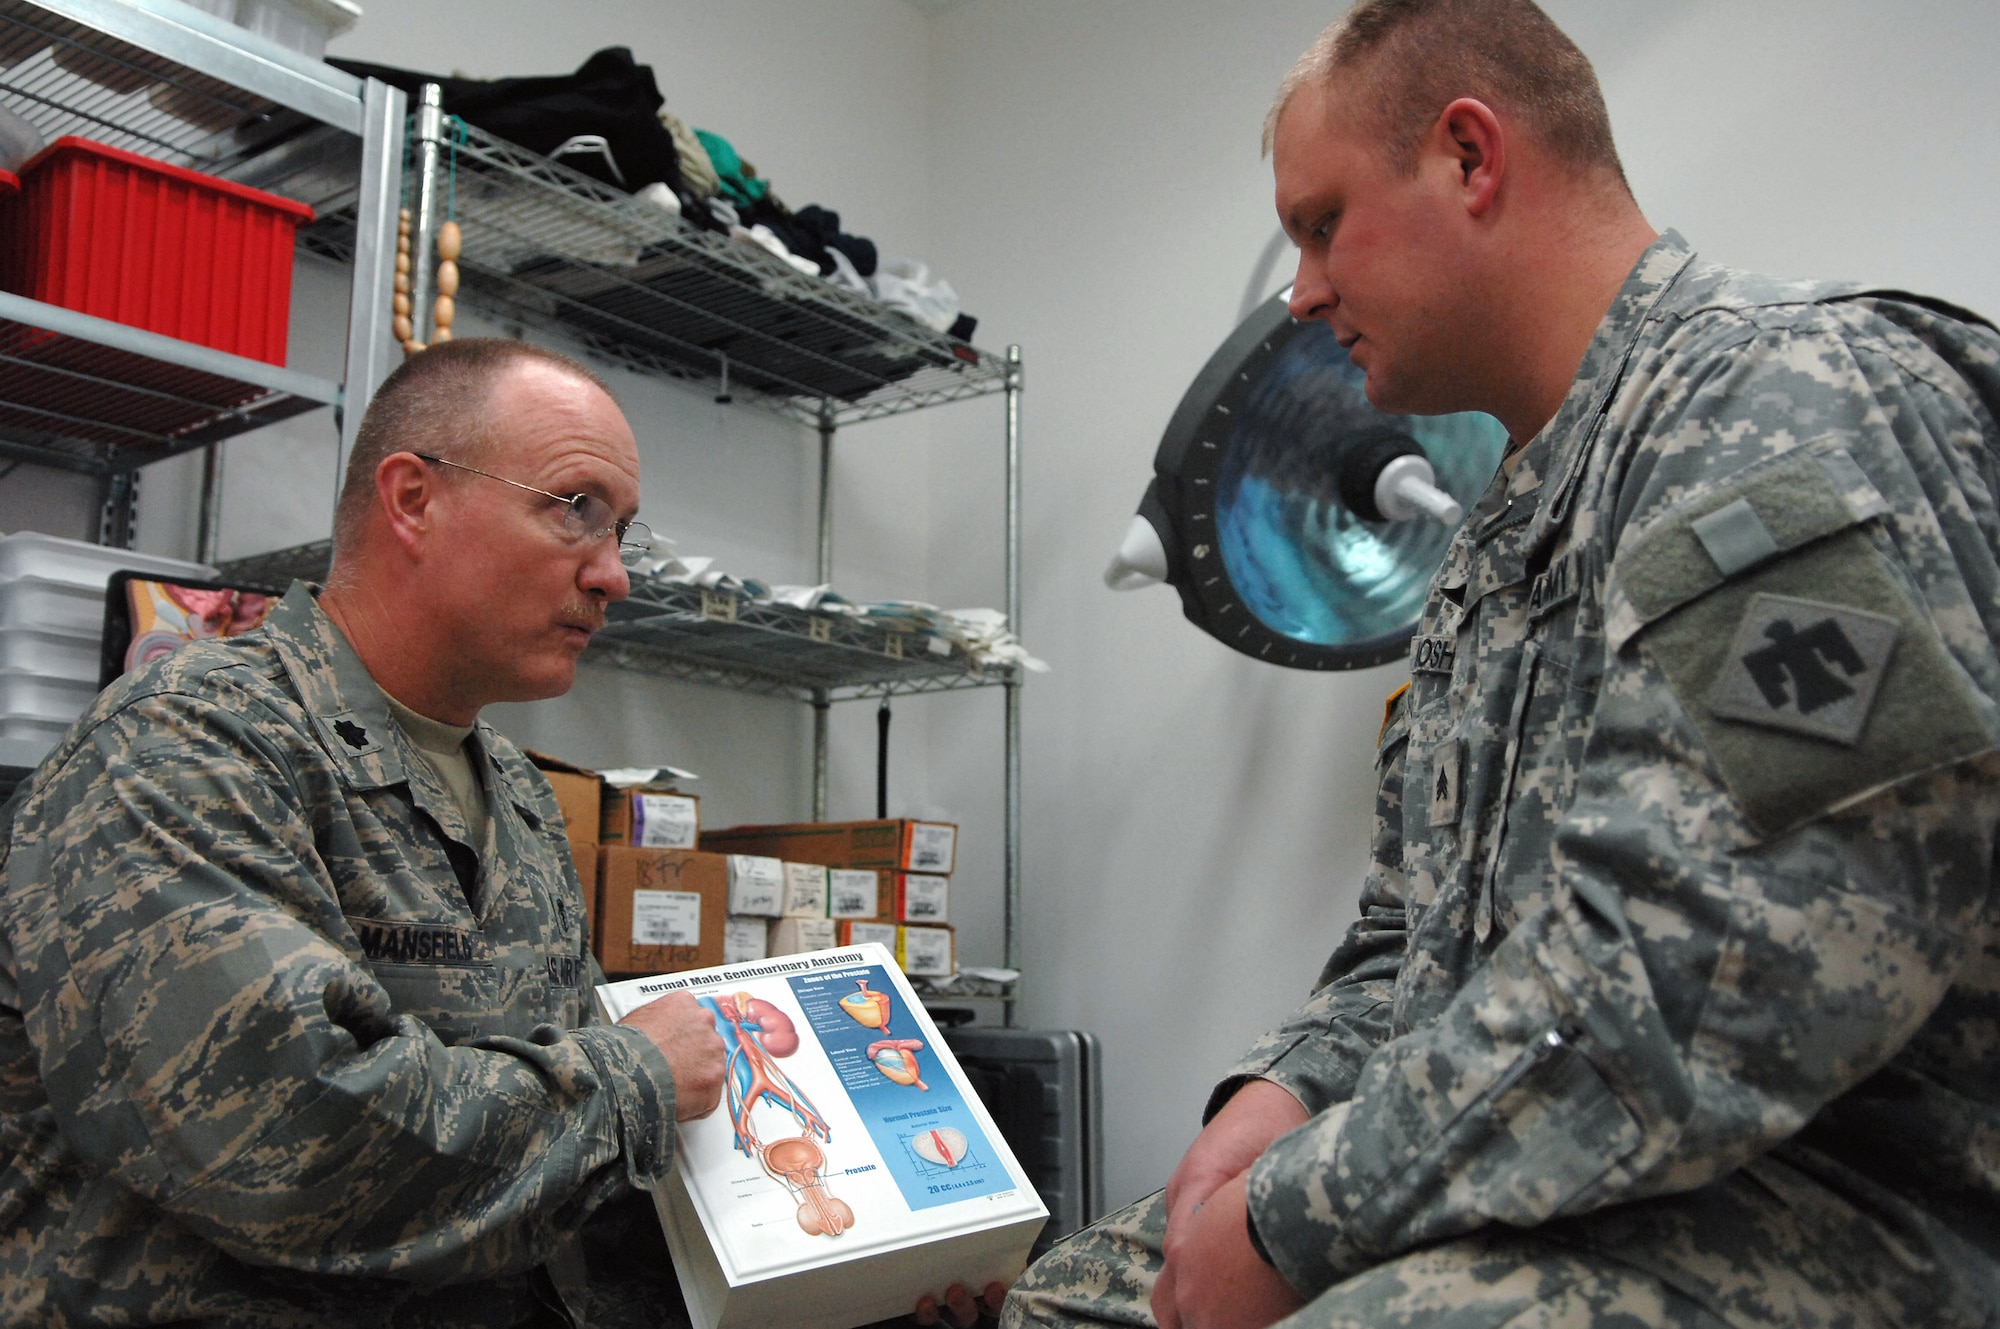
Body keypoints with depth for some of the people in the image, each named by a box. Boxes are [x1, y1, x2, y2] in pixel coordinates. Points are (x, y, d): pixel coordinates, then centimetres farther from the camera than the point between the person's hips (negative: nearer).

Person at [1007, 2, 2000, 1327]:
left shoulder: (1795, 397, -15)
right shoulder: (1499, 538, 17)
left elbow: (1708, 974, -27)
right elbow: (1420, 939, 20)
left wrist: (1297, 1214, -19)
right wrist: (1292, 1089, -1)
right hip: (1529, 1182, 9)